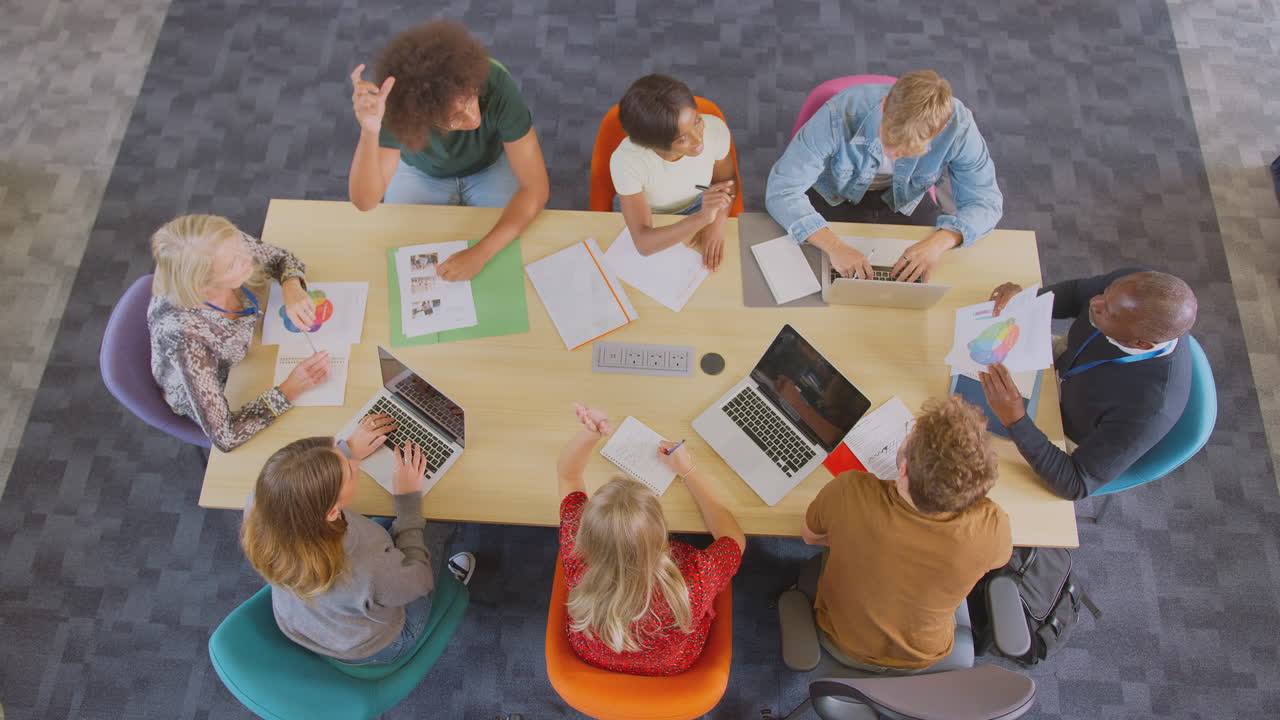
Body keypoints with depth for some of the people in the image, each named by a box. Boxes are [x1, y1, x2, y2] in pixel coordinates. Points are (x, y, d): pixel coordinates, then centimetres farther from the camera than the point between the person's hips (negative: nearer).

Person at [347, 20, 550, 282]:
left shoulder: (496, 85, -38)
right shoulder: (396, 105, -36)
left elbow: (536, 187, -35)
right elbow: (364, 201, -38)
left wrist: (480, 253, -44)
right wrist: (369, 132, -56)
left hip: (491, 167, 0)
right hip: (420, 174, 0)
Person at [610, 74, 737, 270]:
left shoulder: (715, 129, -29)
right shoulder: (626, 161, -37)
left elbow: (727, 181, -7)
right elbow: (644, 243, -38)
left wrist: (717, 222, -24)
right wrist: (702, 218, -51)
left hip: (696, 206, 2)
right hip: (644, 216, -2)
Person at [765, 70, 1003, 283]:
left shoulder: (957, 125, -29)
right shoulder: (839, 115, -36)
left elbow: (986, 201, -18)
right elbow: (781, 190, -36)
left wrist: (939, 242, -40)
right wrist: (834, 246, -50)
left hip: (905, 200, 3)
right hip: (836, 196, -2)